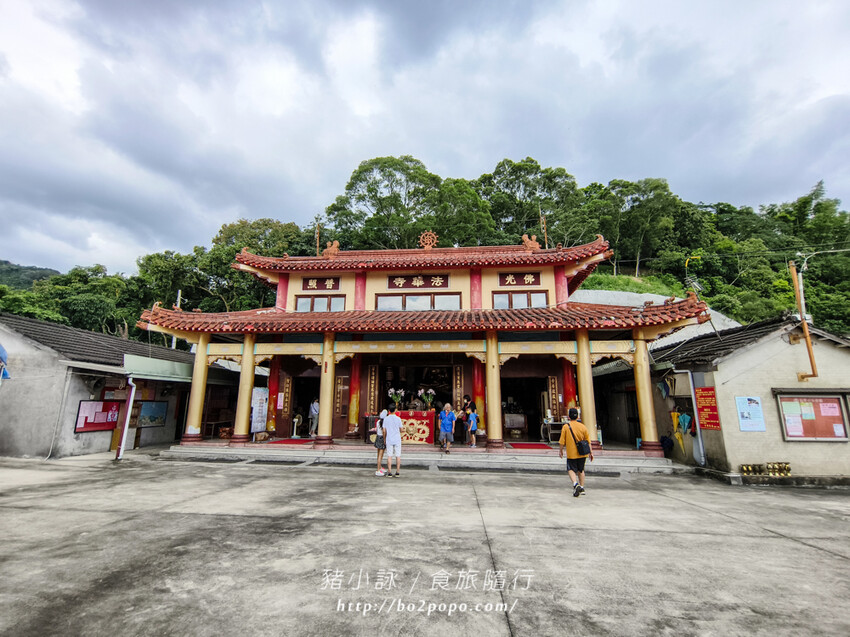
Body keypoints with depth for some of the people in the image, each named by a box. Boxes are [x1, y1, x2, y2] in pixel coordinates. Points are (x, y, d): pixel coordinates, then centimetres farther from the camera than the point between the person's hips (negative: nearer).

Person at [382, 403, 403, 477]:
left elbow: (384, 431, -2)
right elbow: (401, 430, 1)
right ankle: (397, 472, 7)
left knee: (389, 456, 5)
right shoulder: (398, 419, -7)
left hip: (389, 440, 1)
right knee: (398, 456, 6)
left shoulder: (386, 419, -5)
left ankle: (389, 473, 5)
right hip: (397, 440, -1)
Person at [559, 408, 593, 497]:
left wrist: (561, 451, 9)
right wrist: (590, 452, 13)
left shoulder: (565, 427, -10)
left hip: (571, 453, -3)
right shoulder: (583, 427, -2)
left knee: (571, 470, 5)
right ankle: (582, 488, 23)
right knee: (581, 470, 19)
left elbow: (562, 441, -6)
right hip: (582, 453, 3)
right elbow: (588, 441, 3)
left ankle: (575, 484, -19)